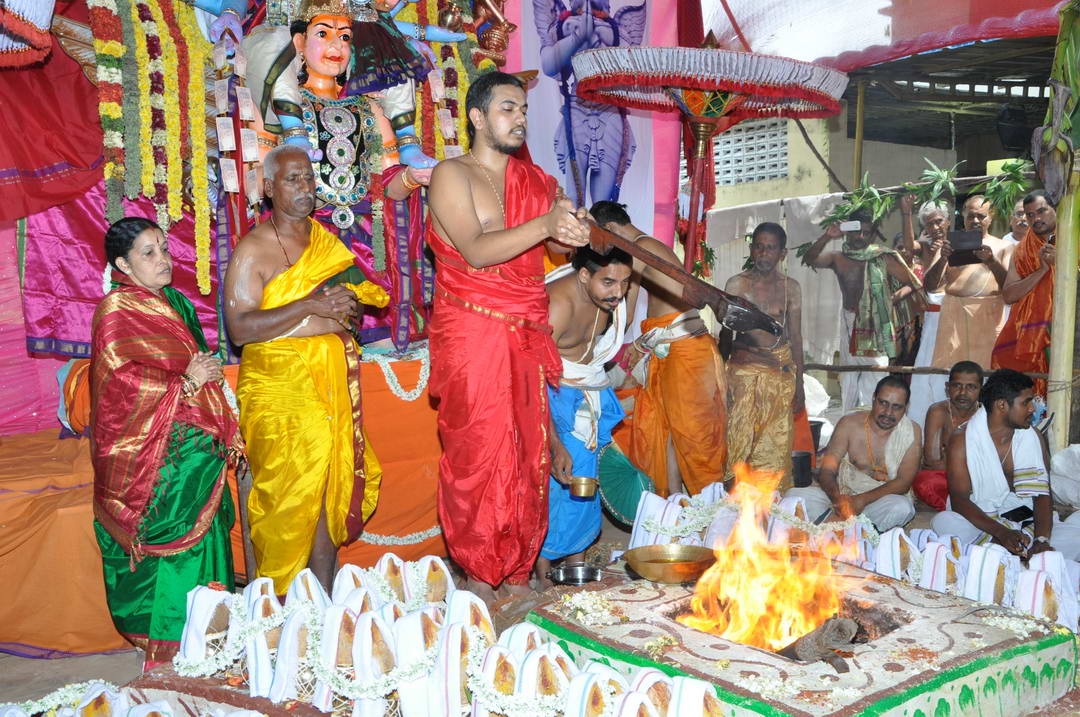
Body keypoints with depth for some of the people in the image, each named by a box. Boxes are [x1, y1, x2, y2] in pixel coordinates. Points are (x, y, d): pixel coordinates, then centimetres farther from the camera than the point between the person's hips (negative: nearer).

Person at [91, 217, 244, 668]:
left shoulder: (175, 303, 16)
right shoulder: (116, 310, -6)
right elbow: (117, 383, -14)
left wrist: (227, 437, 15)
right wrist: (185, 383, -16)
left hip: (195, 449, 7)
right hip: (152, 457, -7)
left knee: (202, 541, 8)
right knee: (167, 550, -5)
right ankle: (166, 652, 5)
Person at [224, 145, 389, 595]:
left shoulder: (328, 242, 14)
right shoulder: (253, 250, -4)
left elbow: (352, 311, 23)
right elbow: (240, 328, -15)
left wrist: (345, 311, -1)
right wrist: (309, 306, -20)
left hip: (332, 388, 5)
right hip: (278, 393, -5)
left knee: (331, 492, 7)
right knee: (285, 501, -3)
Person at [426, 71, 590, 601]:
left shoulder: (535, 180, 16)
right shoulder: (452, 175, -2)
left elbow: (558, 245, 9)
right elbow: (476, 252, -16)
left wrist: (574, 234, -15)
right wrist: (545, 226, -28)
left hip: (527, 334, 6)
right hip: (471, 332, -5)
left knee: (529, 452, 6)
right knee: (477, 453, -3)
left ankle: (518, 577, 18)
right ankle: (479, 579, 9)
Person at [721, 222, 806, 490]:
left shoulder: (791, 288, 6)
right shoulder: (737, 284, 0)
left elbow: (796, 337, 10)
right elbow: (726, 331, -1)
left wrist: (799, 383, 8)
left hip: (781, 369, 2)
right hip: (744, 369, -2)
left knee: (777, 444, 2)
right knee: (740, 439, -6)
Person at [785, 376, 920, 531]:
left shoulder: (911, 431, -5)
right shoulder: (849, 424, -4)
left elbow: (904, 482, -11)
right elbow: (826, 470, -8)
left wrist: (862, 500, -25)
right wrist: (838, 498, -31)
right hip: (843, 494, 1)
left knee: (903, 507, -37)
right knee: (794, 495, -22)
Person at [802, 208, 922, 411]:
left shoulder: (883, 258, 0)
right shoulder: (838, 258, 7)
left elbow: (914, 284, 1)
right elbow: (809, 259, -10)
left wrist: (902, 292, -17)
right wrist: (826, 237, -21)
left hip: (876, 327, -4)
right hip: (850, 325, 4)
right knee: (849, 378, 11)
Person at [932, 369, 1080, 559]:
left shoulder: (1034, 438, 6)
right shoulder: (962, 441, -5)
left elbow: (1042, 495, -2)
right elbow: (959, 500, -14)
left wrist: (1042, 539, -20)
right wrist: (1002, 533, -29)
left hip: (1026, 525, 3)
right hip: (981, 526, -3)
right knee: (945, 522, -33)